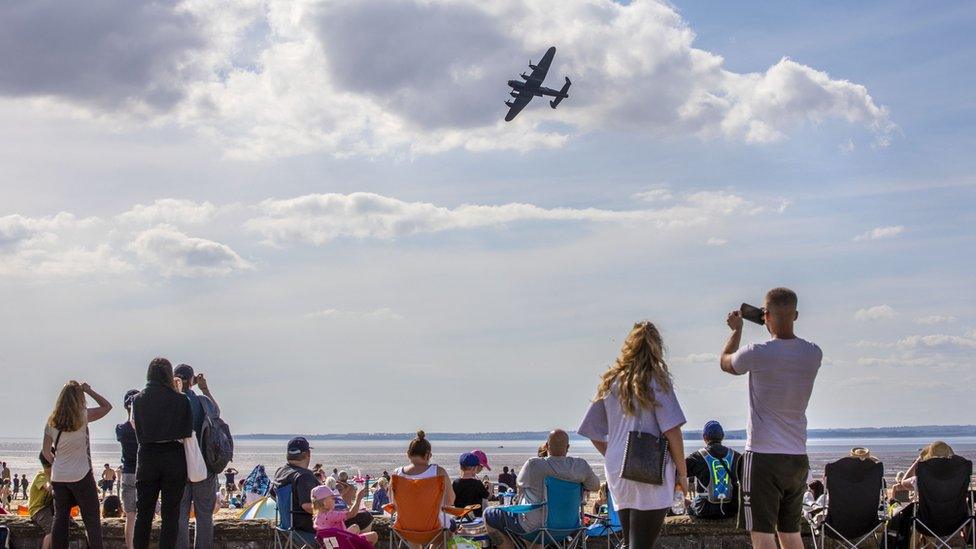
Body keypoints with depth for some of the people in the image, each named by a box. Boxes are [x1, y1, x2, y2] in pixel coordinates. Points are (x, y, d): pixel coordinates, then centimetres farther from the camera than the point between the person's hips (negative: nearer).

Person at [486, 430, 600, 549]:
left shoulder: (533, 465, -21)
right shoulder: (581, 466, -13)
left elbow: (519, 484, 0)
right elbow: (595, 487, 4)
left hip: (534, 527, -5)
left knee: (489, 514, 12)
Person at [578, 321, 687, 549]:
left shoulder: (609, 382, 11)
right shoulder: (656, 380, -5)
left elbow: (594, 435, 13)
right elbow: (672, 431, -10)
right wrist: (682, 473, -2)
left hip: (617, 473, 5)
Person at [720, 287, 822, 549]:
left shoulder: (757, 354, -14)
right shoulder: (814, 354, 1)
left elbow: (725, 362, 9)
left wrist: (736, 329, 23)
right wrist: (776, 329, 24)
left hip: (763, 456, -6)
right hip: (798, 457, 6)